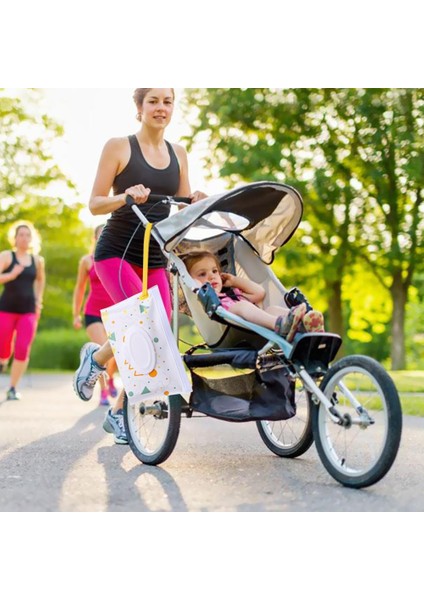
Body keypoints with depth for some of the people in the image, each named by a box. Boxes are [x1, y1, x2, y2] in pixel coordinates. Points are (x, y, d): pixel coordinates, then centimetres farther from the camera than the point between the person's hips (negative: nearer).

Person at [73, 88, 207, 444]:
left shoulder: (178, 154, 10)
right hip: (116, 252, -5)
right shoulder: (119, 147, -4)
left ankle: (119, 413, 14)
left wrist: (196, 203, -10)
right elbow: (95, 204, -5)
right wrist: (126, 196, -24)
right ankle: (96, 357, 9)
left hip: (155, 258, 5)